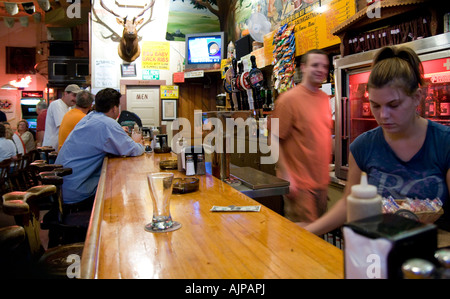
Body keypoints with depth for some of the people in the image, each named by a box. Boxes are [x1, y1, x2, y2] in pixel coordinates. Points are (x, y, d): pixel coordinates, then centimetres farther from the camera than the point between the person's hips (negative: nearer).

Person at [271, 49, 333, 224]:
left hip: (322, 181, 7)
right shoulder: (289, 99, -12)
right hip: (299, 183, -7)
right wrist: (286, 177, -19)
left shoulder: (325, 98, 9)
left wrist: (326, 171, 16)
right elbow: (274, 140, -14)